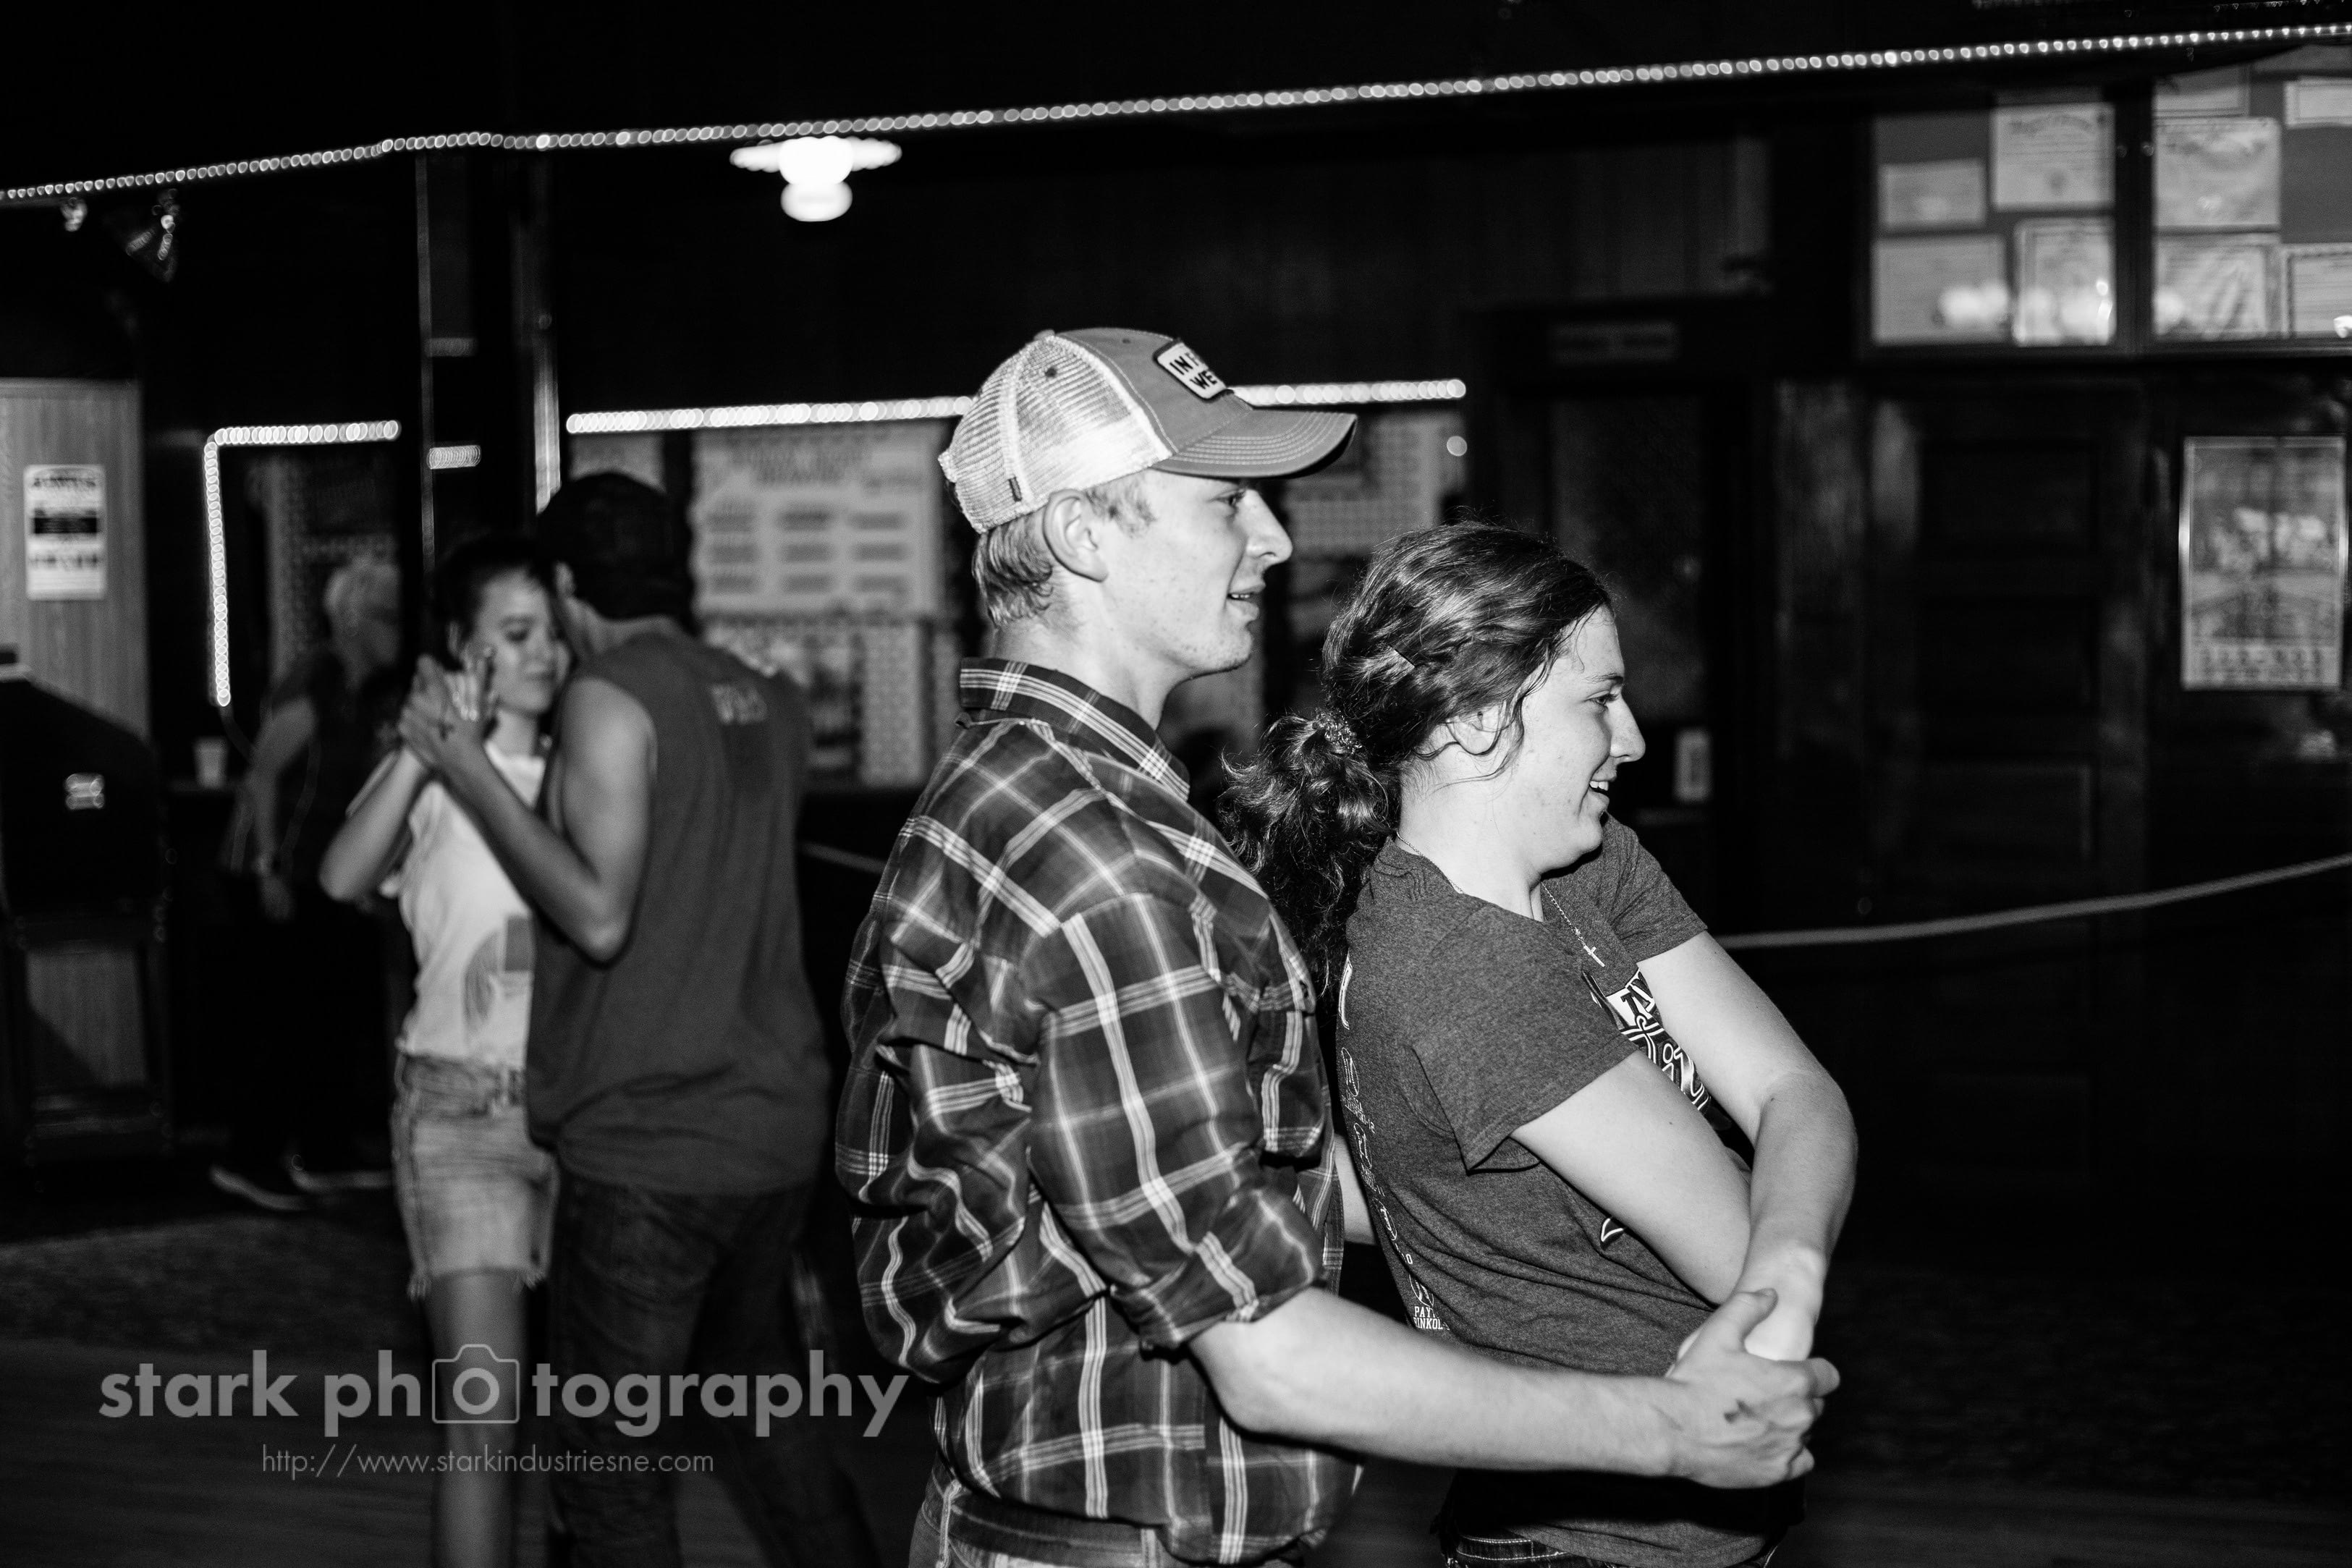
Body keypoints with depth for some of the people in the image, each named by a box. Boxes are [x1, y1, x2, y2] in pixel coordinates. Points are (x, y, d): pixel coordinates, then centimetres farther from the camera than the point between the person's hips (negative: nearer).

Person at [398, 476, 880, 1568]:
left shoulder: (611, 699, -11)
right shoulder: (773, 708, 9)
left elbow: (599, 915, -18)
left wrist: (469, 773, -12)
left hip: (643, 1142, -7)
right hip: (777, 1126, 7)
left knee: (606, 1457, 1)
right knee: (746, 1385, 25)